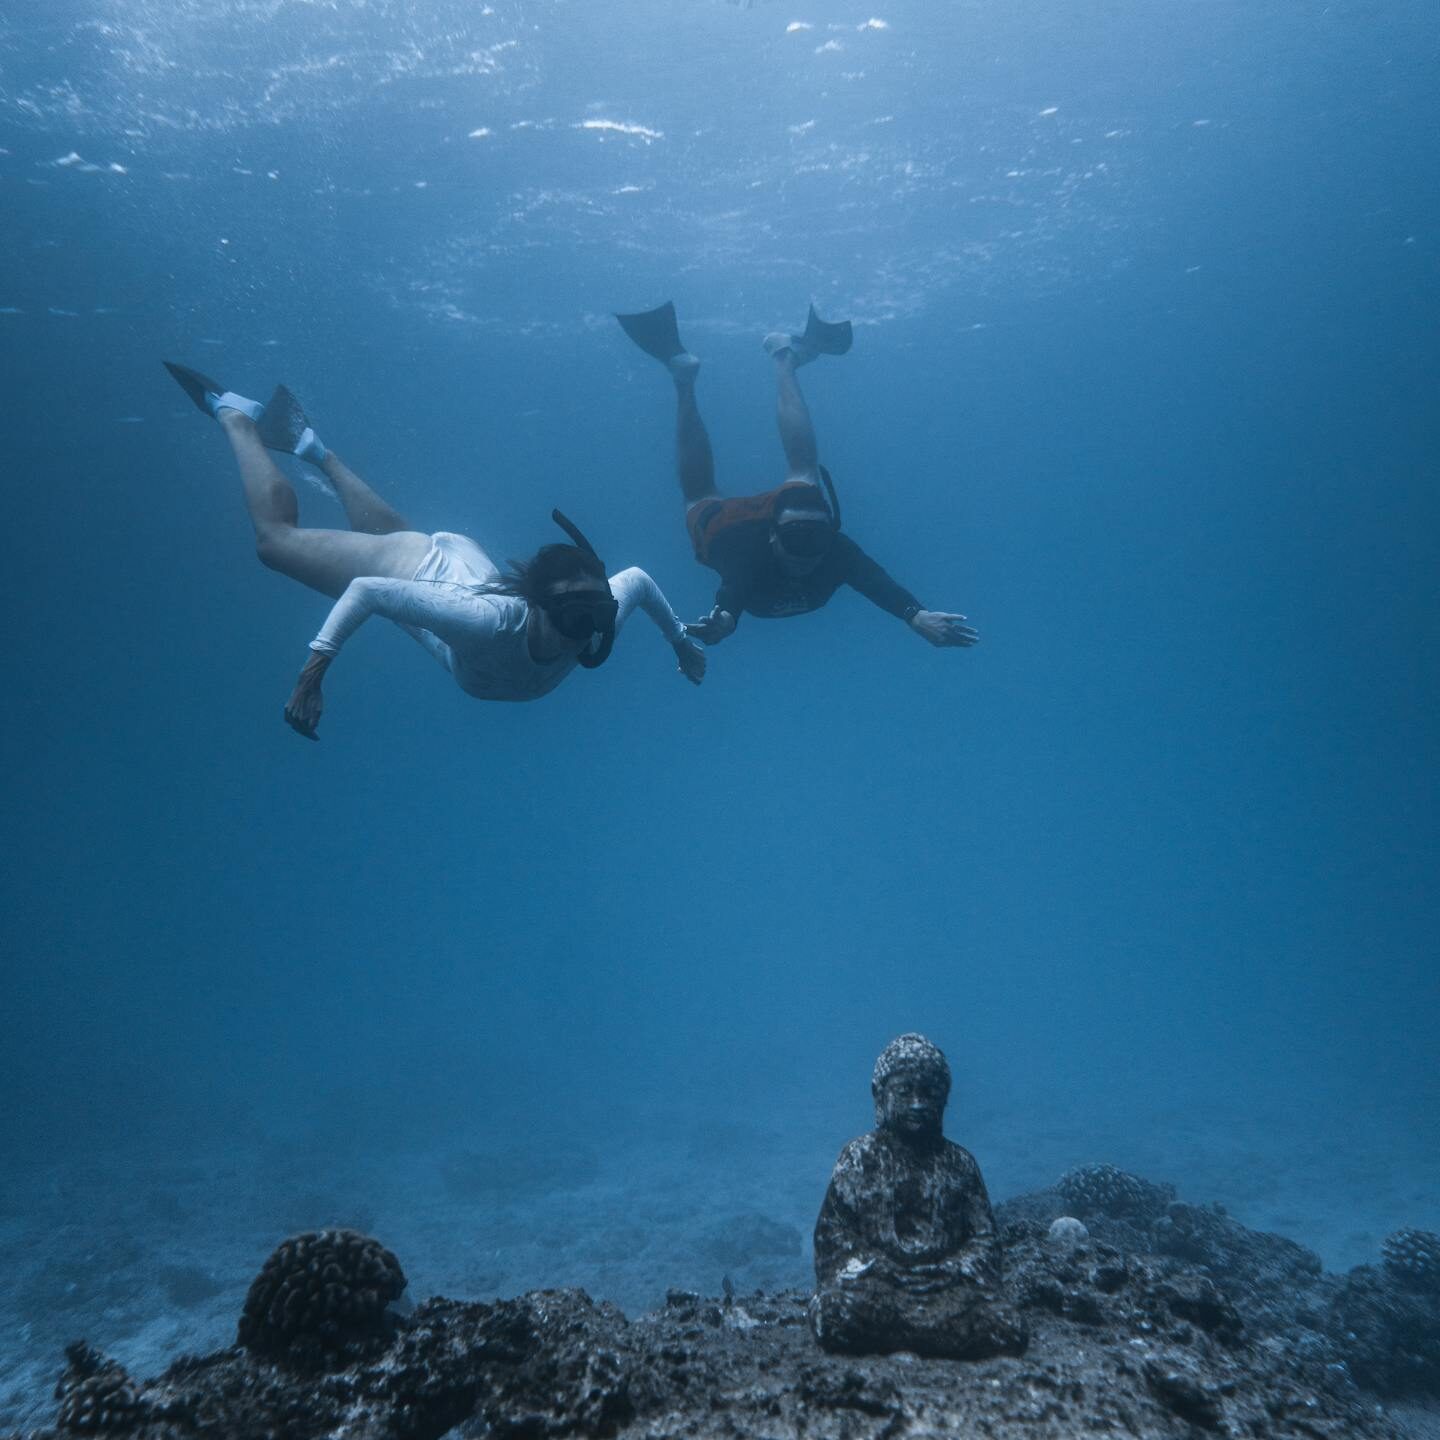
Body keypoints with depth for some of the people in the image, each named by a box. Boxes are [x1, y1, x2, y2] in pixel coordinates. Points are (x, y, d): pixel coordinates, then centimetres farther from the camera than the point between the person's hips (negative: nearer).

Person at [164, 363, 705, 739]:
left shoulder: (601, 614, -32)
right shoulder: (493, 621, -48)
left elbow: (638, 578, -9)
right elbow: (368, 590, -40)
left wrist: (680, 639, 1)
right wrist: (315, 667, -41)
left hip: (464, 560, 5)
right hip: (412, 569, -5)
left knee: (393, 534, 36)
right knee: (276, 537, 15)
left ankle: (309, 443, 55)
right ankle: (235, 415, 32)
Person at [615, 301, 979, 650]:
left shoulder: (837, 551, -40)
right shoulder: (749, 558, -47)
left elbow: (879, 584, -55)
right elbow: (730, 601, -66)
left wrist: (916, 615, -74)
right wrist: (722, 618, -89)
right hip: (725, 524, -1)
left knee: (804, 469, 24)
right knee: (700, 495, 23)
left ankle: (787, 357, 37)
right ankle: (684, 376, 32)